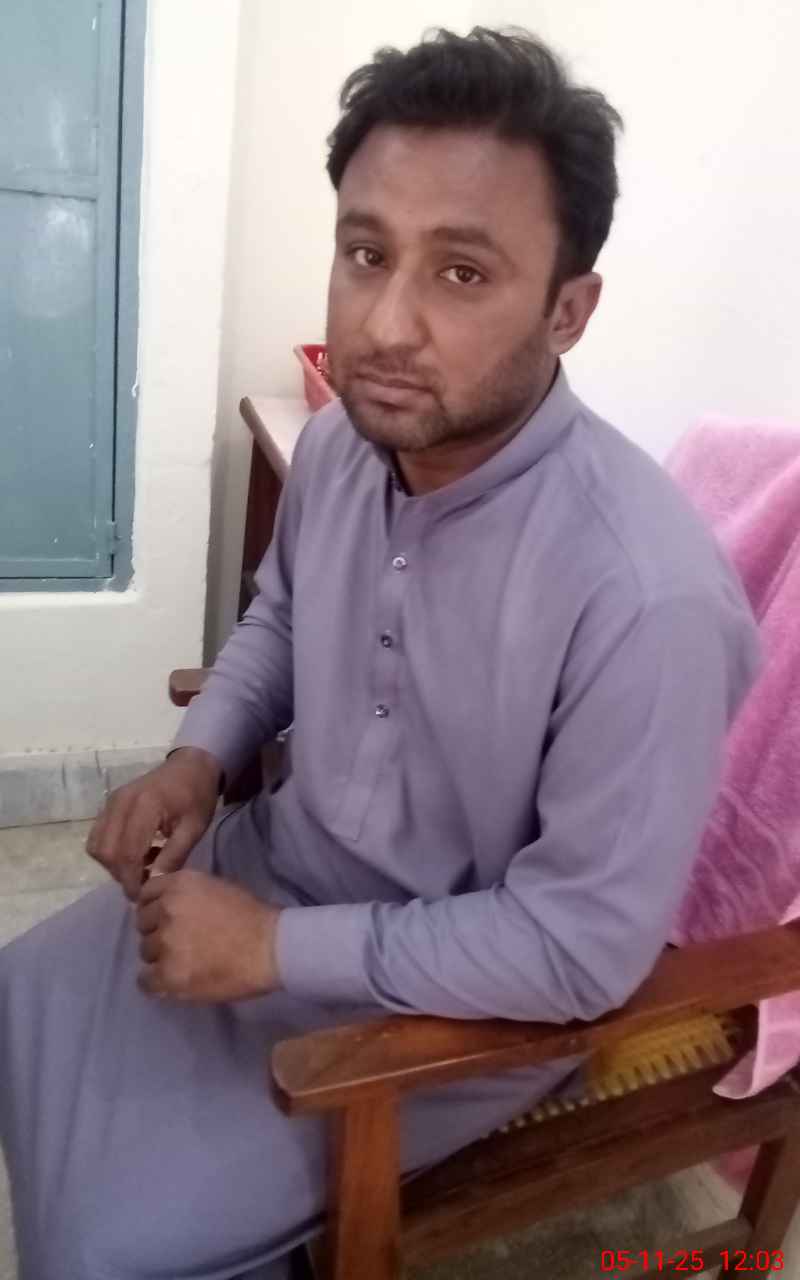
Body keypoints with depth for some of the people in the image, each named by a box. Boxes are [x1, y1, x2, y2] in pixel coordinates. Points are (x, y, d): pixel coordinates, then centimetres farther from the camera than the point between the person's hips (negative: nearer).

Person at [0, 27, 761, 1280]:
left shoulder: (650, 594, -33)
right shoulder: (341, 440, -10)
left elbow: (584, 948, -26)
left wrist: (282, 947, -21)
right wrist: (200, 755, -6)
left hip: (466, 996, -6)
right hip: (285, 857, 7)